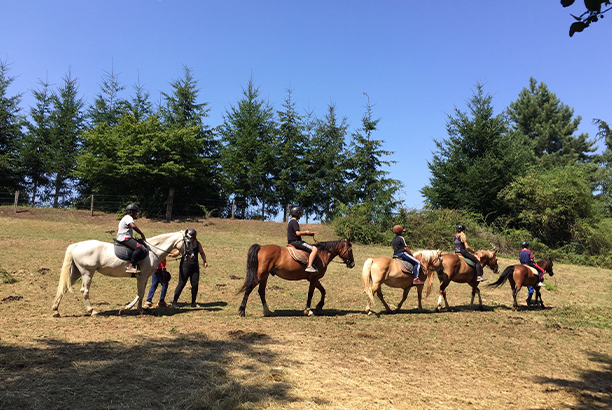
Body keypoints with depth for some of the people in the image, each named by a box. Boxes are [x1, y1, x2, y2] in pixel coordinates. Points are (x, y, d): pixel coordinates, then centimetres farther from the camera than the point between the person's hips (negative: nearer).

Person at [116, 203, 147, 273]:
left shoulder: (125, 218, 26)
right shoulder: (129, 217, -8)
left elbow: (118, 229, 36)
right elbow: (133, 226, -29)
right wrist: (142, 234, -23)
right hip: (125, 238, -11)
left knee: (143, 250, 7)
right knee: (139, 247, -31)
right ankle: (130, 266, -34)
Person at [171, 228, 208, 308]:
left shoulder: (198, 244, 4)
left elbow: (202, 253, 19)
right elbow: (177, 252, -12)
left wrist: (204, 261, 5)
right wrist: (172, 255, -34)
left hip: (195, 266, 3)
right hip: (185, 266, -3)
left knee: (195, 284, 3)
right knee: (181, 284, -5)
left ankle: (193, 302, 19)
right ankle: (174, 301, 7)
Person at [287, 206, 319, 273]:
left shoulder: (291, 222, 20)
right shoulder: (294, 222, -13)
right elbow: (298, 233, -24)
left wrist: (309, 234, 17)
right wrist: (306, 232, -6)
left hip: (292, 242, 11)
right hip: (295, 242, -11)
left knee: (312, 247, 28)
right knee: (314, 249, -19)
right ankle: (309, 266, -25)